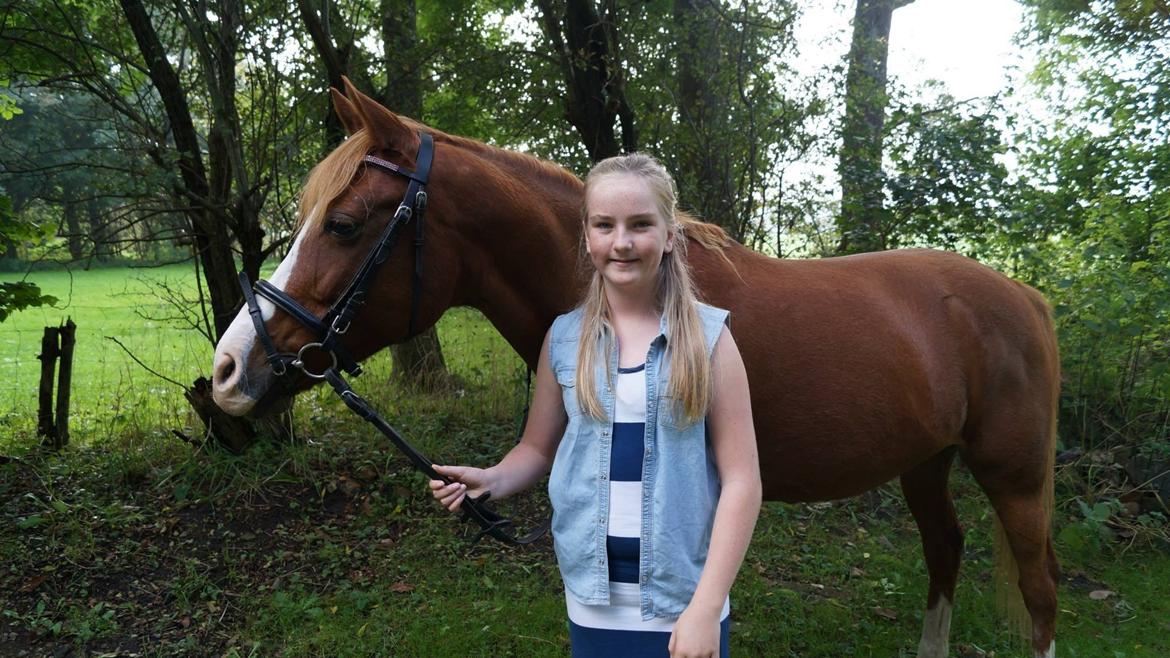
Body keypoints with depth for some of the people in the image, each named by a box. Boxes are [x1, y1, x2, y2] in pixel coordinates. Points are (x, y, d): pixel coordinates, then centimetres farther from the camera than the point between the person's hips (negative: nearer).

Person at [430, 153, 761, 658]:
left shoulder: (707, 336, -9)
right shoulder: (563, 338, -1)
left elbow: (741, 480, -9)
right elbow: (539, 447, 9)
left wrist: (706, 607, -14)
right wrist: (491, 480, -12)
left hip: (682, 595, -2)